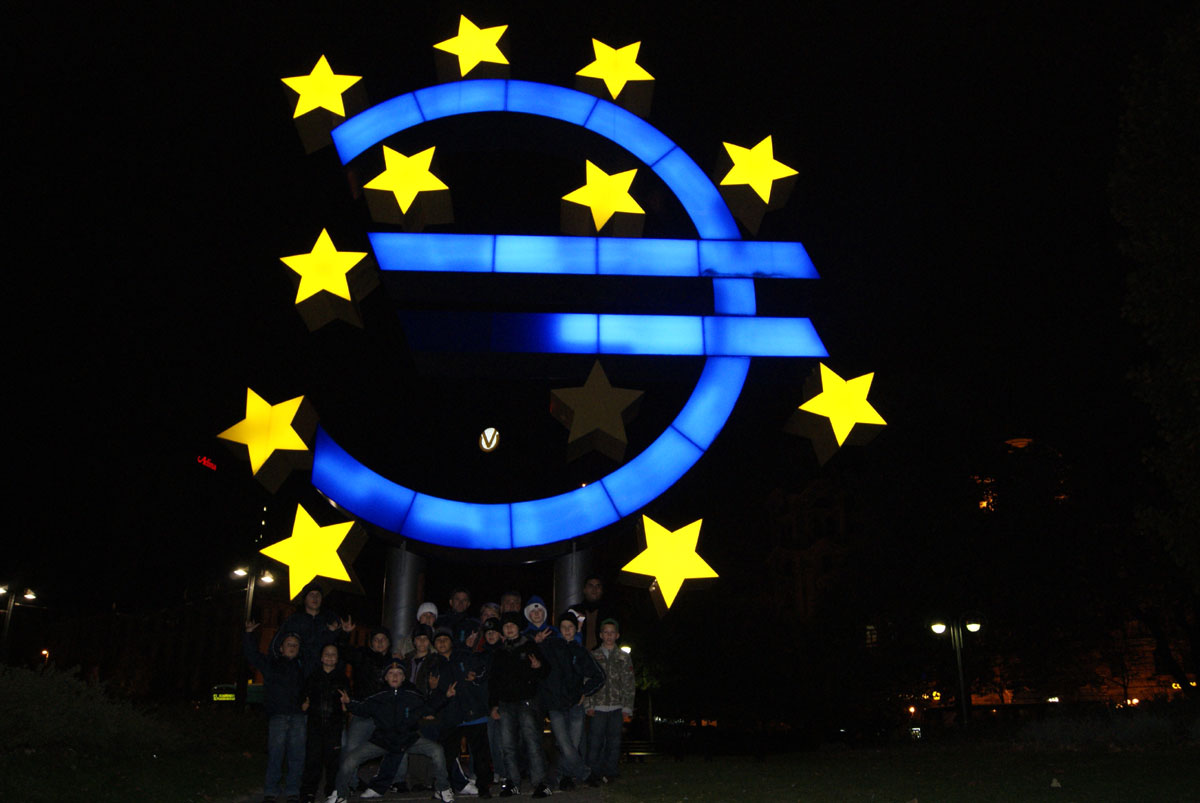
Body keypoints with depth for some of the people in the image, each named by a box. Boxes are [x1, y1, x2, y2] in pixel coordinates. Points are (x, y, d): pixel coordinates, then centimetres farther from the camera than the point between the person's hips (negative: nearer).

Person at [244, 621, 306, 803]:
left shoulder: (302, 666, 16)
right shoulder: (270, 663, 11)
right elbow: (251, 654, 6)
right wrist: (249, 634, -2)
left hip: (298, 716, 2)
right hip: (277, 715, -2)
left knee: (297, 756, 0)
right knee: (275, 755, -5)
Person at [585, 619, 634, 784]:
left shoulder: (624, 657, 10)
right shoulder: (593, 656, 8)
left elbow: (629, 684, 7)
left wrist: (627, 707, 0)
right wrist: (588, 705, -4)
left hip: (617, 707, 1)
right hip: (598, 707, -1)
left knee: (614, 741, 4)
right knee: (595, 741, -2)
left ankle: (609, 772, 13)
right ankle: (594, 773, 7)